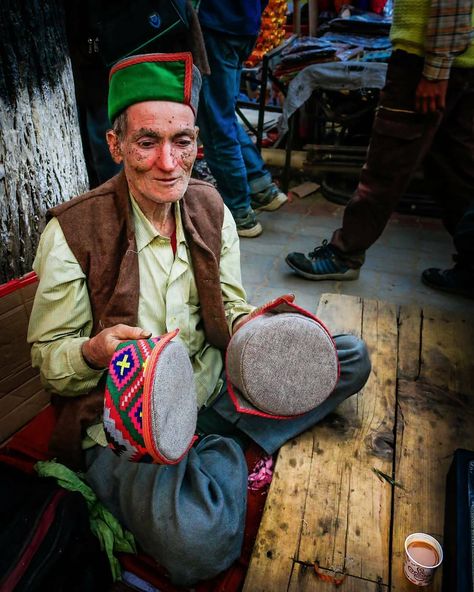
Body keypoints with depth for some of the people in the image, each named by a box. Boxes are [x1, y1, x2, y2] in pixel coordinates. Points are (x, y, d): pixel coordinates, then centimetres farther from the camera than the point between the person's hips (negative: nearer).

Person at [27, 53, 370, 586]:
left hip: (215, 387, 5)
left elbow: (230, 311, 6)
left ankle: (219, 444, -2)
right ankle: (230, 448, 2)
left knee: (351, 357, 1)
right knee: (200, 545, -31)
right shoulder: (72, 232, -13)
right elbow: (47, 358, -6)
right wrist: (95, 351, -29)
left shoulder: (211, 209, 1)